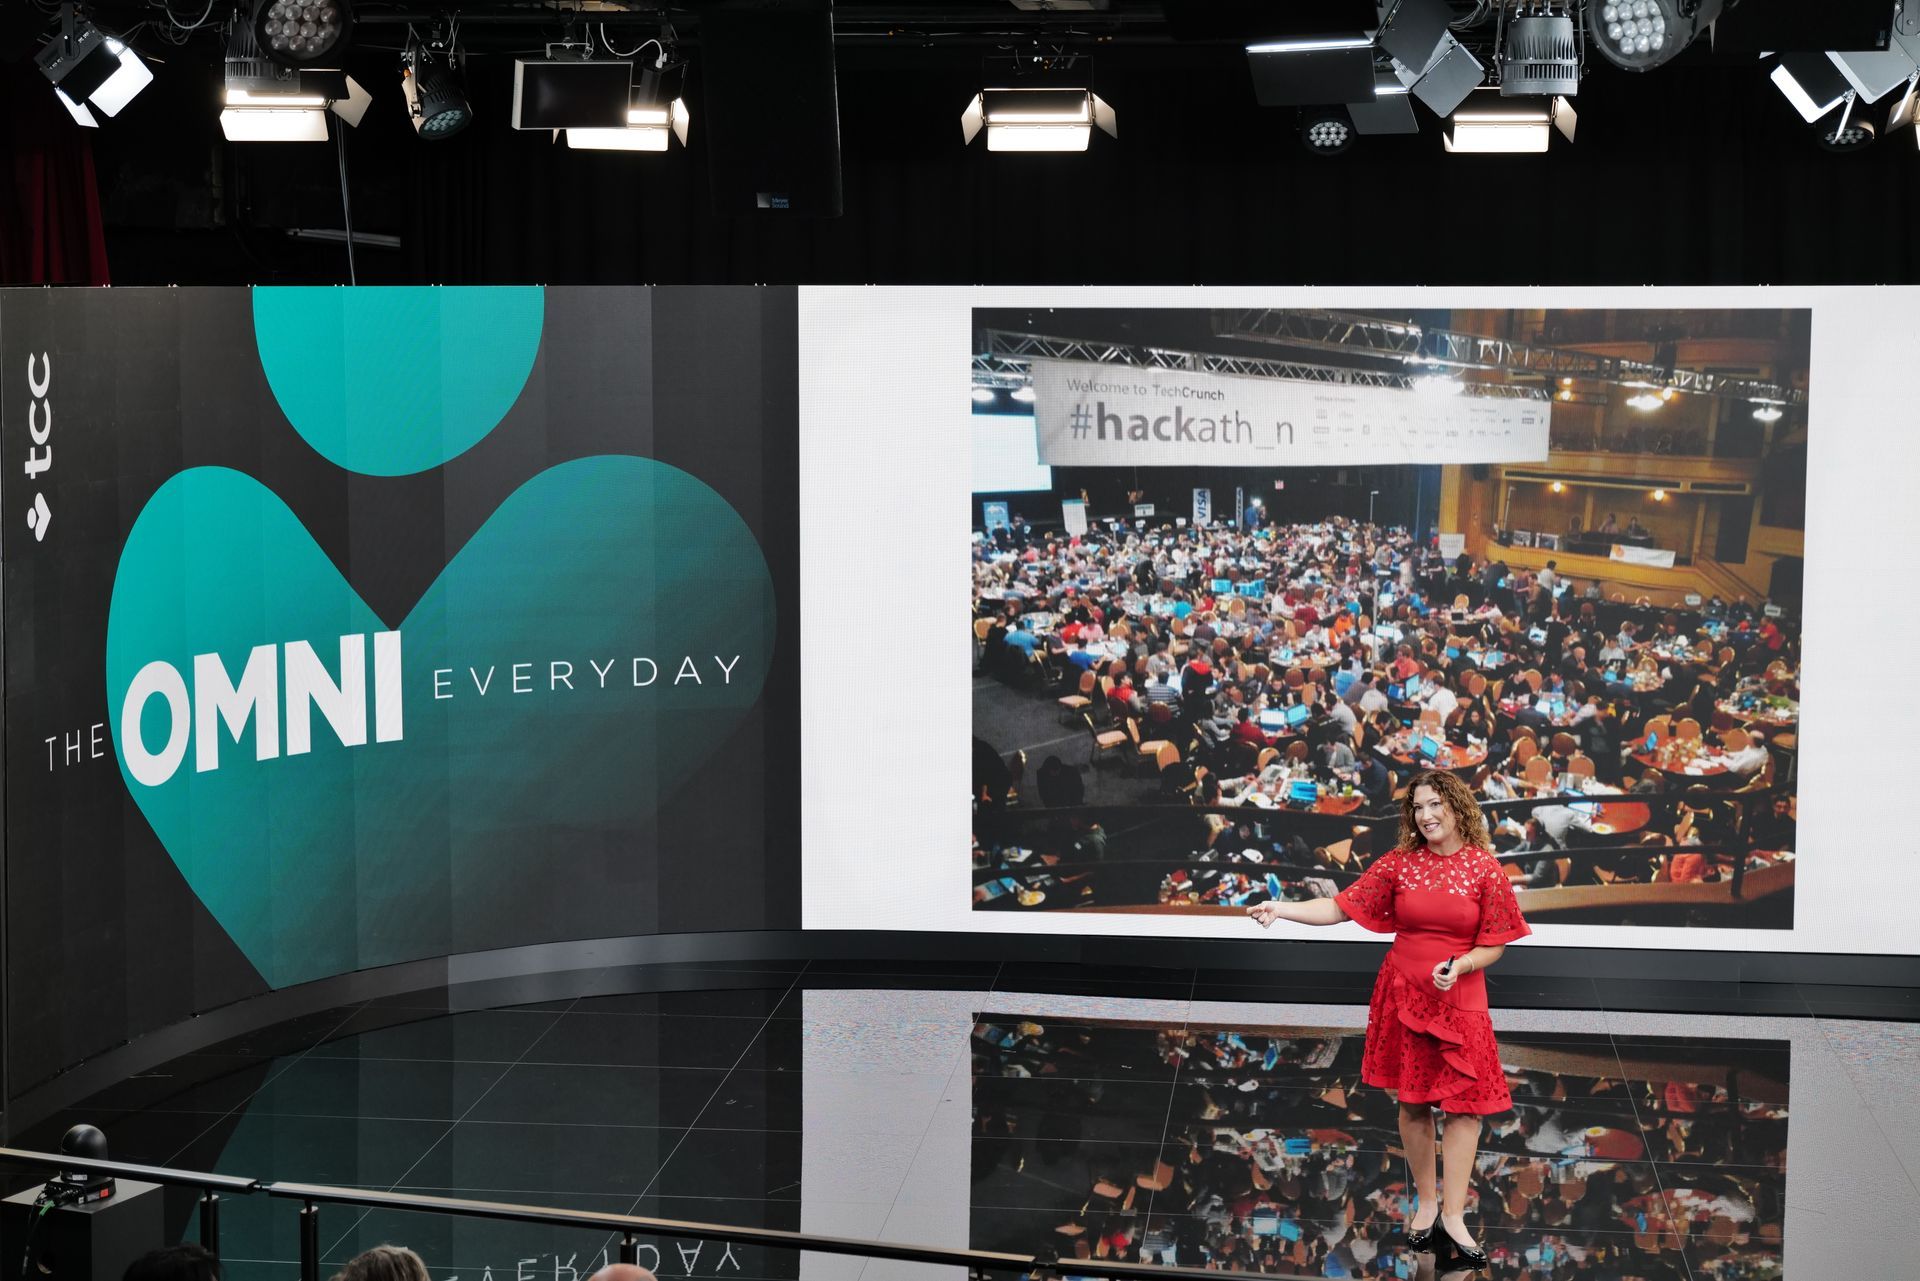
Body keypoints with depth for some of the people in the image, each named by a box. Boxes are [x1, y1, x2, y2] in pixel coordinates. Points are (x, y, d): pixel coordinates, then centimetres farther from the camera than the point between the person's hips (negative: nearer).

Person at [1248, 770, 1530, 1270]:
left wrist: (1459, 966, -22)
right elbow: (1341, 907, -4)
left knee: (1465, 1102, -4)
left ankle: (1453, 1216, 1)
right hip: (1404, 996, 1)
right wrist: (1282, 909, -16)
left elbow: (1494, 945, -3)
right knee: (1413, 1101, 7)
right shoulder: (1399, 863, -1)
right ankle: (1426, 1203, 20)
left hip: (1459, 999, -1)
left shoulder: (1484, 868, -6)